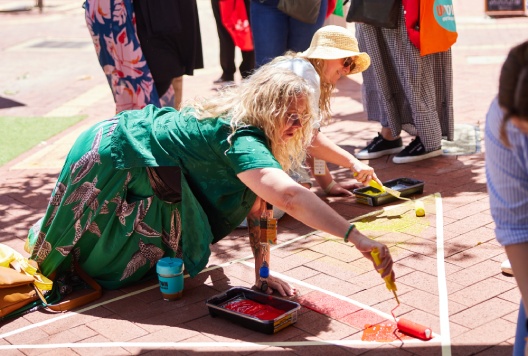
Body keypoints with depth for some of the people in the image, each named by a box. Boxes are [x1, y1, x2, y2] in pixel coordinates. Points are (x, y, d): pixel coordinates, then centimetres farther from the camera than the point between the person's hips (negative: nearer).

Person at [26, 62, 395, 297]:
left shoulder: (246, 124, -7)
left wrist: (262, 272, -10)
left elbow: (257, 203, -6)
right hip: (112, 157, -10)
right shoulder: (241, 140, -38)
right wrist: (357, 237, -60)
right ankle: (43, 241, 43)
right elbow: (289, 196, -54)